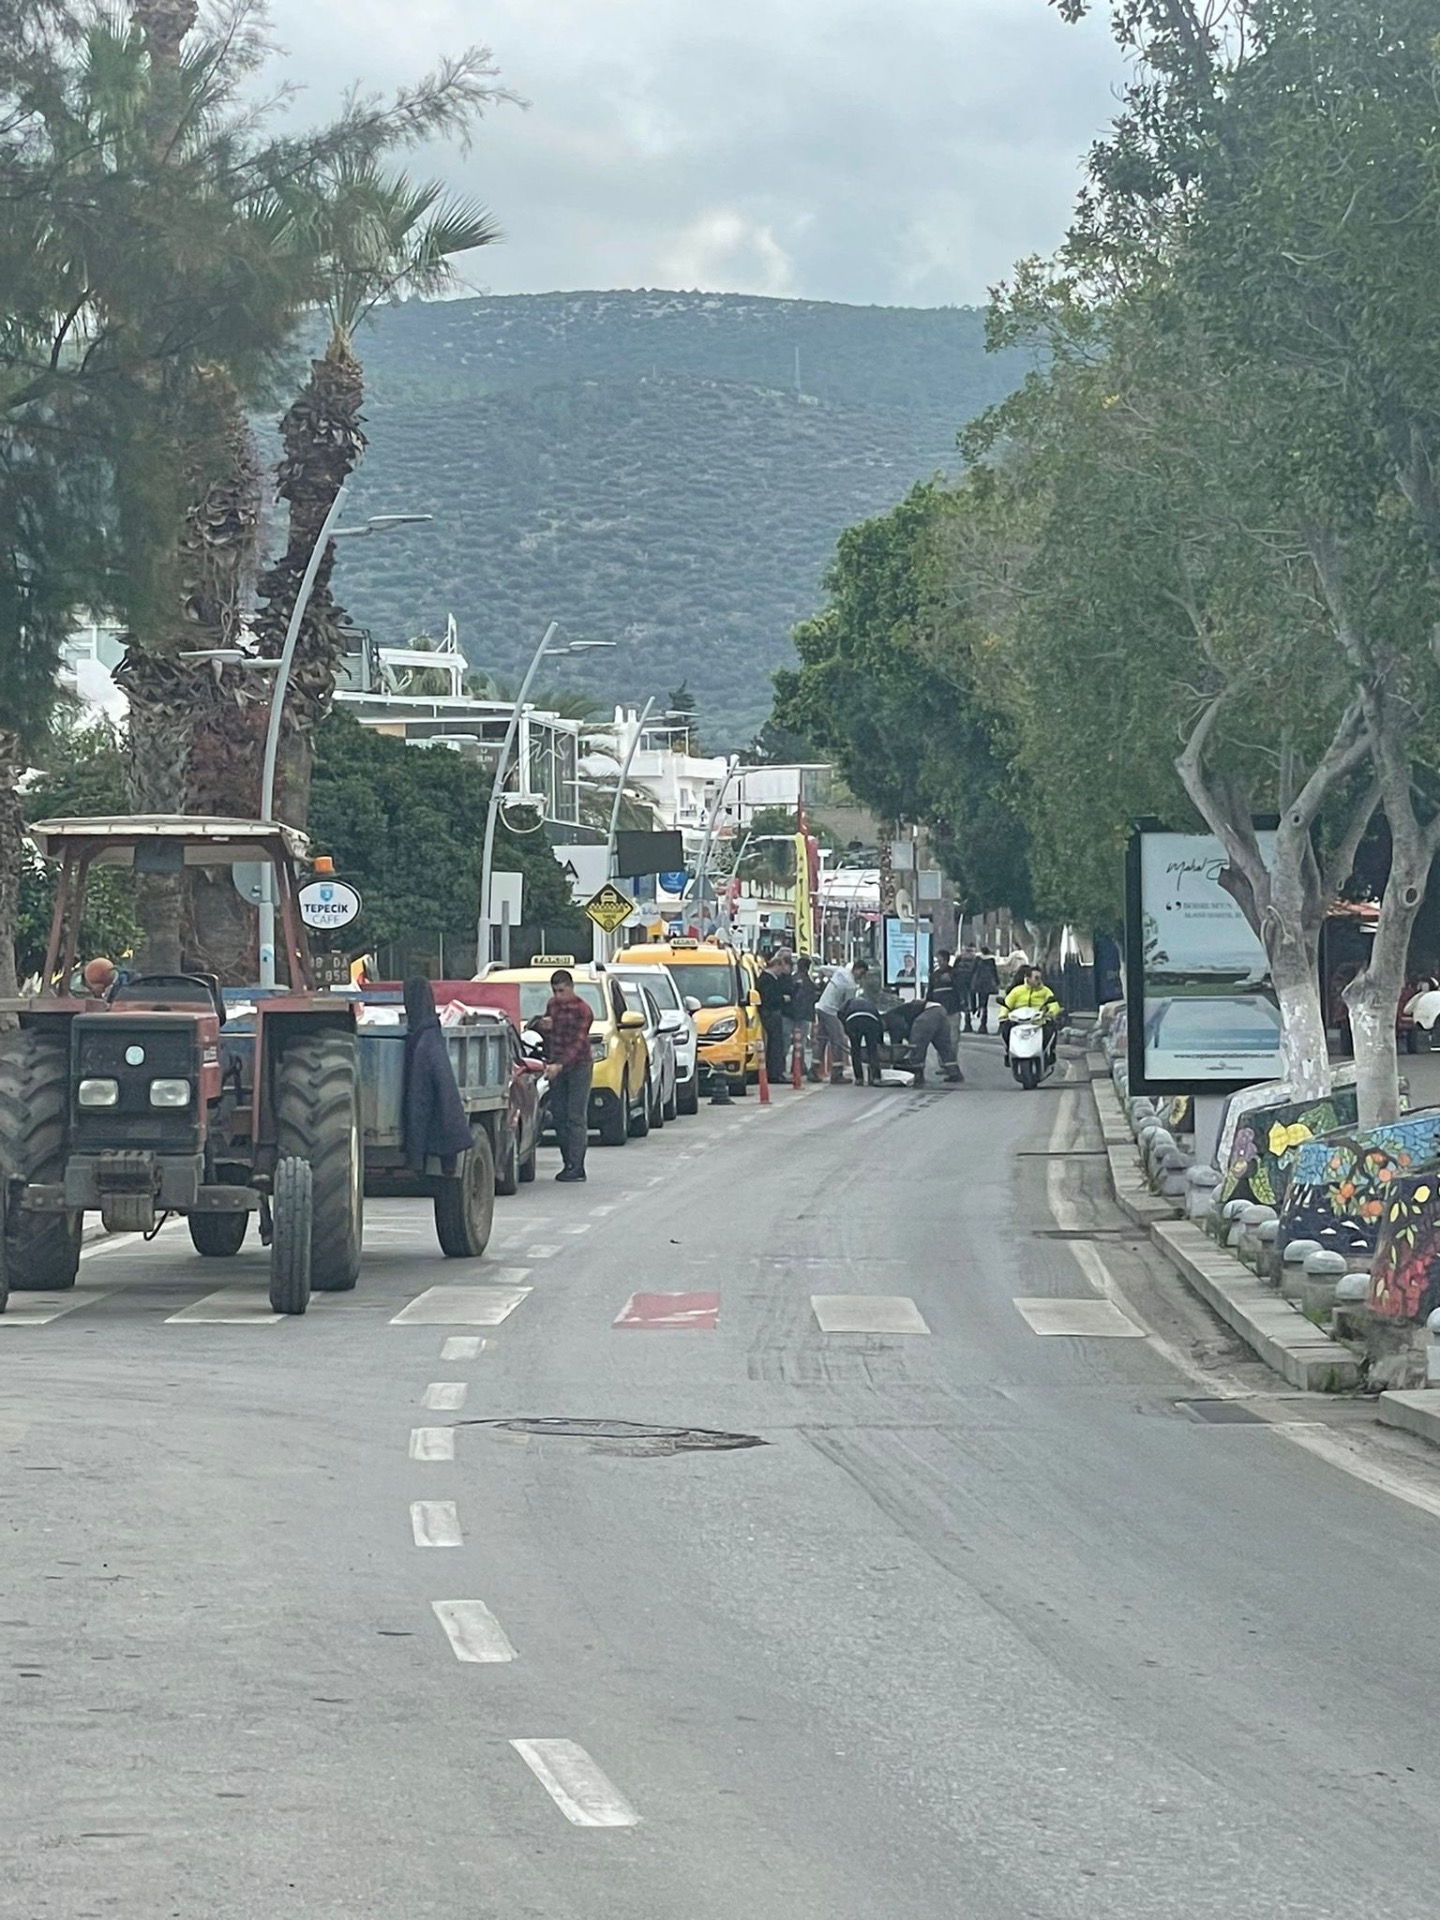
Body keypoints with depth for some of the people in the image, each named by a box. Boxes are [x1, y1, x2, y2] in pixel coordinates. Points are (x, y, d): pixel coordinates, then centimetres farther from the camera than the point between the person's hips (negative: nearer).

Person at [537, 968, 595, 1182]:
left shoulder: (582, 1009, -12)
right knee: (558, 1116, 6)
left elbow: (578, 1042, -20)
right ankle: (568, 1163, 12)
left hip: (577, 1066, -7)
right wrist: (543, 1026, -5)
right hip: (555, 1066, 7)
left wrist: (560, 1065, -30)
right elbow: (546, 1035, 20)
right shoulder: (552, 1004, 9)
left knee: (576, 1117, -7)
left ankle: (576, 1166, -9)